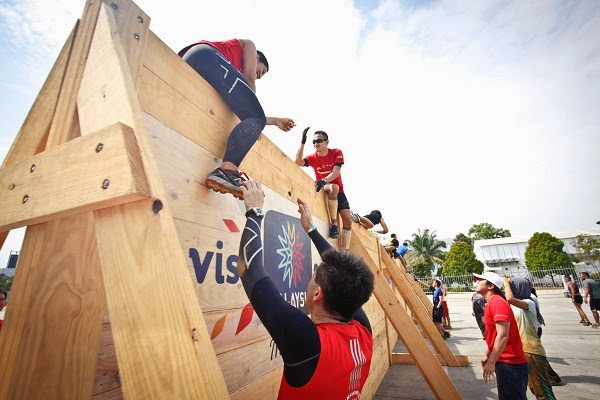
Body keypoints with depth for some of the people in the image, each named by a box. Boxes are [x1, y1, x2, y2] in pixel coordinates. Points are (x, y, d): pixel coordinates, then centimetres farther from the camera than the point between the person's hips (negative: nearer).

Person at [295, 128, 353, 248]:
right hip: (324, 189, -2)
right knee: (333, 187, -38)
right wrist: (302, 142, -31)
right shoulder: (313, 158, -5)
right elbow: (298, 162, -25)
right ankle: (333, 223, -27)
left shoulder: (336, 153, -5)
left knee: (348, 221, -8)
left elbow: (336, 172, -21)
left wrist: (324, 181, -39)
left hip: (339, 191, 2)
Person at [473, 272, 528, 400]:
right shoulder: (492, 303, 10)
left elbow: (502, 336, -26)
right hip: (505, 362, 10)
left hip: (510, 364, -10)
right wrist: (487, 355, 21)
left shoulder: (497, 303, -20)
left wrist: (491, 362, -23)